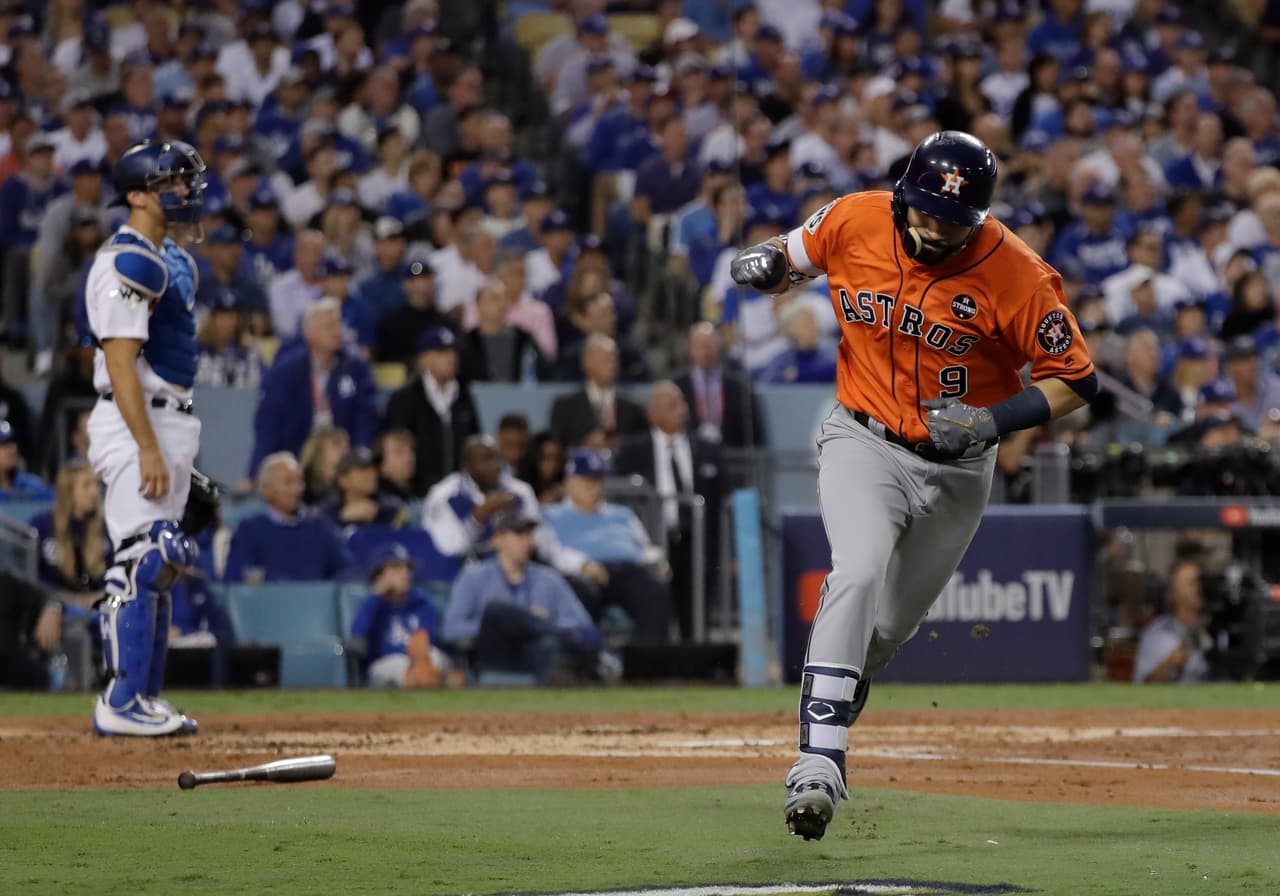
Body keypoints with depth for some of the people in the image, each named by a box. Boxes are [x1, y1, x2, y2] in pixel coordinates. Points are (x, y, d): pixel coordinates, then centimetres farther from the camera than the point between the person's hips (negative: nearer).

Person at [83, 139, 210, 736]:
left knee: (160, 562, 11)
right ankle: (122, 703, -12)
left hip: (169, 421, 10)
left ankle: (144, 698, 16)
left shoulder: (172, 260, 17)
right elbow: (120, 363, -20)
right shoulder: (127, 262, -15)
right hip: (136, 422, -10)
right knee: (142, 559, -13)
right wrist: (148, 449, -25)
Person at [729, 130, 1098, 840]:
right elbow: (796, 254, 10)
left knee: (891, 625, 10)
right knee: (859, 572, -27)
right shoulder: (853, 223, -11)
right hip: (863, 442, -1)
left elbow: (1076, 381, -11)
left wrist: (991, 422, -25)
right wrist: (768, 264, -15)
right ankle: (819, 760, -33)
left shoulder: (1016, 275, -18)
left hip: (957, 469, 1)